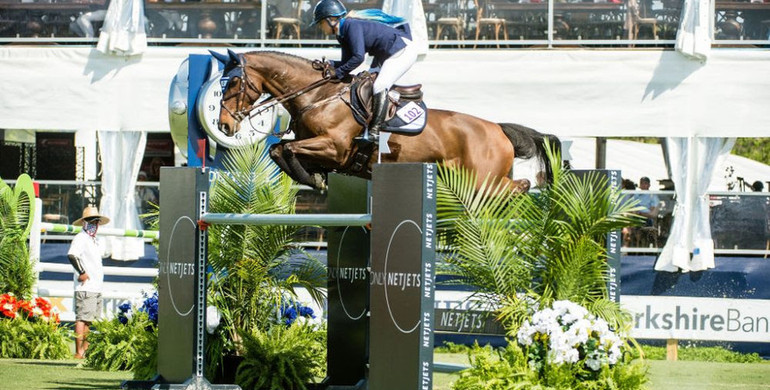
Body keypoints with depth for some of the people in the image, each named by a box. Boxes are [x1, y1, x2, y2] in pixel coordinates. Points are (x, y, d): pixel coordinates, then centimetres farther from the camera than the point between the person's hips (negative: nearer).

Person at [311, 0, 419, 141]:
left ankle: (374, 131, -23)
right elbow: (347, 62, 9)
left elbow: (358, 57, -28)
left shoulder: (352, 25, -22)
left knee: (379, 86, -22)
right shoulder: (343, 33, 8)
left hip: (403, 50, -11)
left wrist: (338, 73, -20)